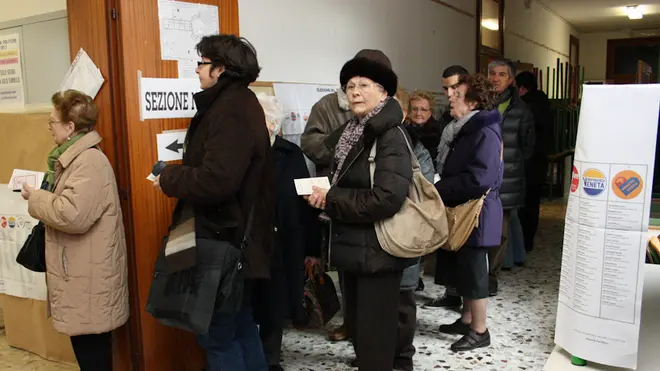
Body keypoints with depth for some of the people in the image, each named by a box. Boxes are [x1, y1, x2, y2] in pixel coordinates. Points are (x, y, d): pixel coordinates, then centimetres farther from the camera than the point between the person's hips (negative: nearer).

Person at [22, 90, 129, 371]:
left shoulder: (90, 162, -21)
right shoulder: (73, 157, 13)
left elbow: (72, 215, -29)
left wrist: (35, 198, -14)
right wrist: (40, 195, 6)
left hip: (89, 278, -10)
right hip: (79, 272, 10)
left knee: (90, 345, 1)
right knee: (86, 341, 20)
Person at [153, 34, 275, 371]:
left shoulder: (231, 110, -19)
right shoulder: (237, 103, 14)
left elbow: (215, 180, -28)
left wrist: (169, 178, -12)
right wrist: (179, 173, 7)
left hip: (224, 238, -11)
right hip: (236, 235, 11)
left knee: (217, 333, 1)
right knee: (240, 324, 20)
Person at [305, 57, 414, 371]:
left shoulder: (391, 136, -15)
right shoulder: (348, 134, 9)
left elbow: (386, 199, -25)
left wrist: (330, 200, -18)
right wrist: (323, 196, -4)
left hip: (377, 250, -8)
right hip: (351, 247, 8)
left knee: (374, 335, 4)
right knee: (356, 328, 19)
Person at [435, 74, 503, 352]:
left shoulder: (485, 133, -19)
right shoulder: (466, 129, 13)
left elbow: (478, 179, -29)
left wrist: (438, 190, -20)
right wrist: (440, 188, 2)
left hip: (477, 214, -10)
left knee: (474, 270, 0)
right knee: (463, 268, 17)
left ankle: (480, 331, 13)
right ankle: (466, 319, 32)